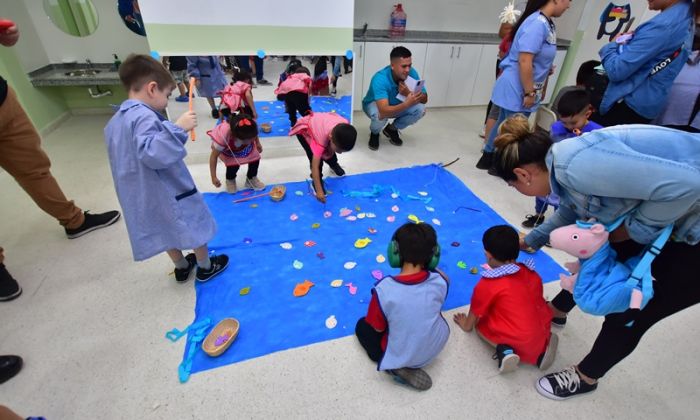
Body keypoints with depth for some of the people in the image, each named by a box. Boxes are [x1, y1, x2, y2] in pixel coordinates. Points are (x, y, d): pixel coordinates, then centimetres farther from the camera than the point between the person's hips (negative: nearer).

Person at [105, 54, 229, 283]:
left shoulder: (114, 122, 9)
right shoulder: (145, 117, -23)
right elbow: (153, 153, -37)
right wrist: (177, 128, -37)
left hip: (141, 198, 9)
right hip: (169, 193, -8)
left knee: (168, 231, 24)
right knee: (196, 226, 12)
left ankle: (181, 268, 41)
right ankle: (205, 267, 29)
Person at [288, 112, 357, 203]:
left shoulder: (345, 126, -31)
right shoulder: (320, 139, -45)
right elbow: (315, 167, -38)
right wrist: (319, 191, -36)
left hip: (318, 121, 5)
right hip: (304, 130, -5)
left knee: (330, 152, 16)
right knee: (316, 158, -15)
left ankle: (334, 164, 49)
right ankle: (317, 181, 10)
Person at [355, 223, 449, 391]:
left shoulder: (384, 288, -31)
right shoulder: (440, 281, -23)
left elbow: (378, 328, -13)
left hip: (400, 356, -4)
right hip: (435, 348, 4)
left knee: (362, 325, 21)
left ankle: (398, 367, 3)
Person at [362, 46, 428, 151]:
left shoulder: (412, 73, -23)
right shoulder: (380, 79, -37)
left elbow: (424, 99, -19)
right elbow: (384, 111, -48)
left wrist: (409, 93, -38)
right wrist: (407, 104, -61)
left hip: (397, 105, 5)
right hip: (374, 104, -4)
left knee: (420, 109, -21)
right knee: (381, 116, -39)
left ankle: (392, 129, 6)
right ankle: (374, 133, 0)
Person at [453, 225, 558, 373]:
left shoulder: (488, 284, -16)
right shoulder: (532, 273, 0)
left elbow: (474, 315, -2)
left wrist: (466, 325, 19)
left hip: (517, 341, -6)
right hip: (542, 333, 6)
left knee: (480, 322, 14)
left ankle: (504, 350, -9)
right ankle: (543, 346, 11)